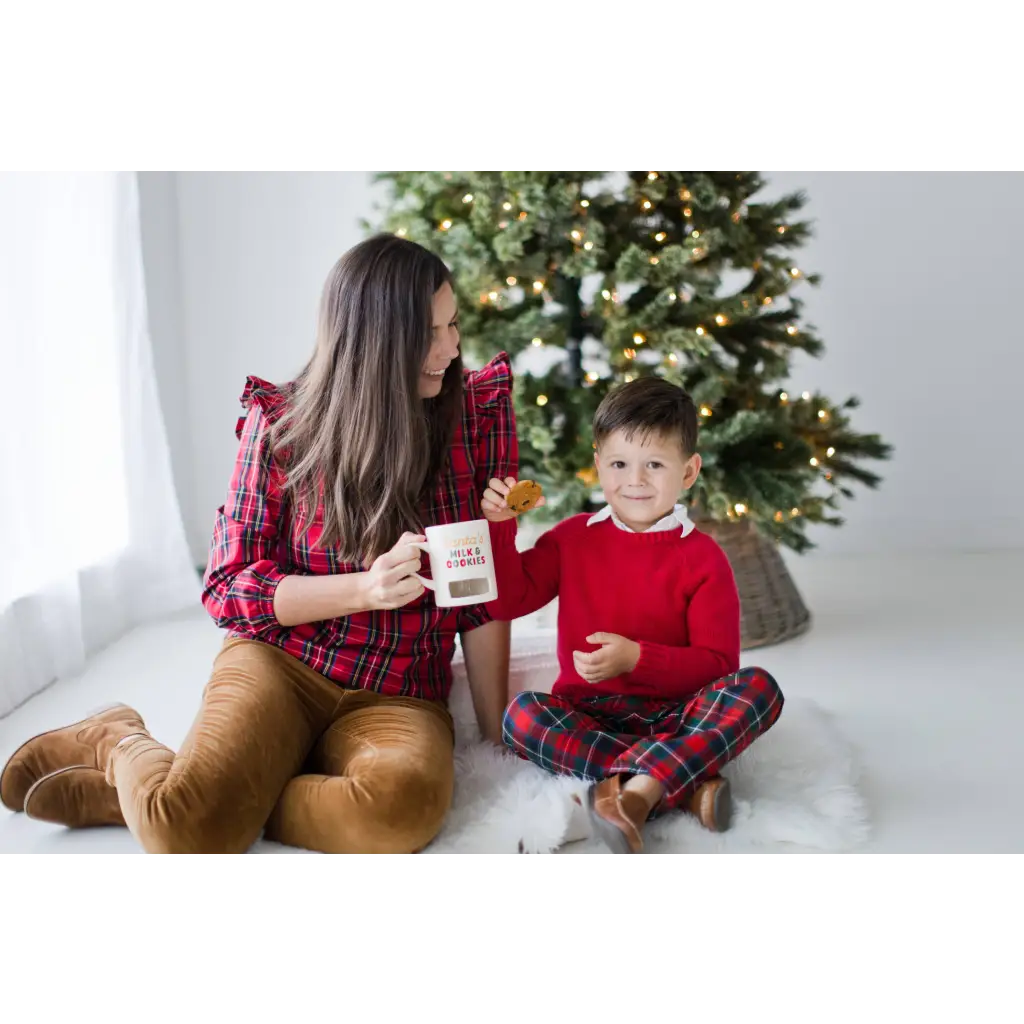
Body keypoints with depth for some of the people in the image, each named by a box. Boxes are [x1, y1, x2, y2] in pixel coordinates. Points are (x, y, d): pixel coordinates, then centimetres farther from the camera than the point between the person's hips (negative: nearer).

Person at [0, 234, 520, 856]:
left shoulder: (480, 411, -2)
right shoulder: (281, 421, -5)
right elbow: (228, 587, -4)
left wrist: (497, 731, -1)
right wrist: (367, 588, -20)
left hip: (402, 695, 2)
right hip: (278, 662, -2)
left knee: (405, 807, -34)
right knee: (184, 826, -30)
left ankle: (142, 795, -11)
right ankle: (119, 741, 8)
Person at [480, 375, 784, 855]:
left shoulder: (701, 557, -2)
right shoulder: (572, 538, 8)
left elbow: (717, 663, -5)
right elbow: (508, 599, 6)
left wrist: (637, 658, -19)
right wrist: (498, 526, -7)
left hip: (674, 713, -1)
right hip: (588, 713, 2)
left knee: (758, 687, -27)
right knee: (521, 714, -29)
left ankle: (635, 792, -41)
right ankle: (684, 787, -33)